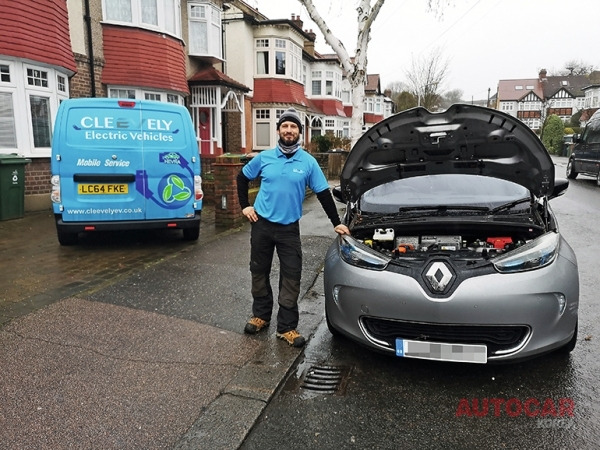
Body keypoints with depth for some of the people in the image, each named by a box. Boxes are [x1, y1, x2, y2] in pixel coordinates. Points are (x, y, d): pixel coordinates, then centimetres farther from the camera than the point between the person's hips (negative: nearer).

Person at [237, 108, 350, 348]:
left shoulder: (308, 162, -1)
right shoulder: (264, 157, 1)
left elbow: (323, 193, 3)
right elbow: (242, 178, 15)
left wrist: (336, 223, 1)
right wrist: (245, 206, 6)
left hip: (289, 228, -1)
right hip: (261, 224, 1)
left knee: (291, 277, -2)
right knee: (259, 271, 11)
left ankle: (287, 326, 10)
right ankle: (261, 315, 30)